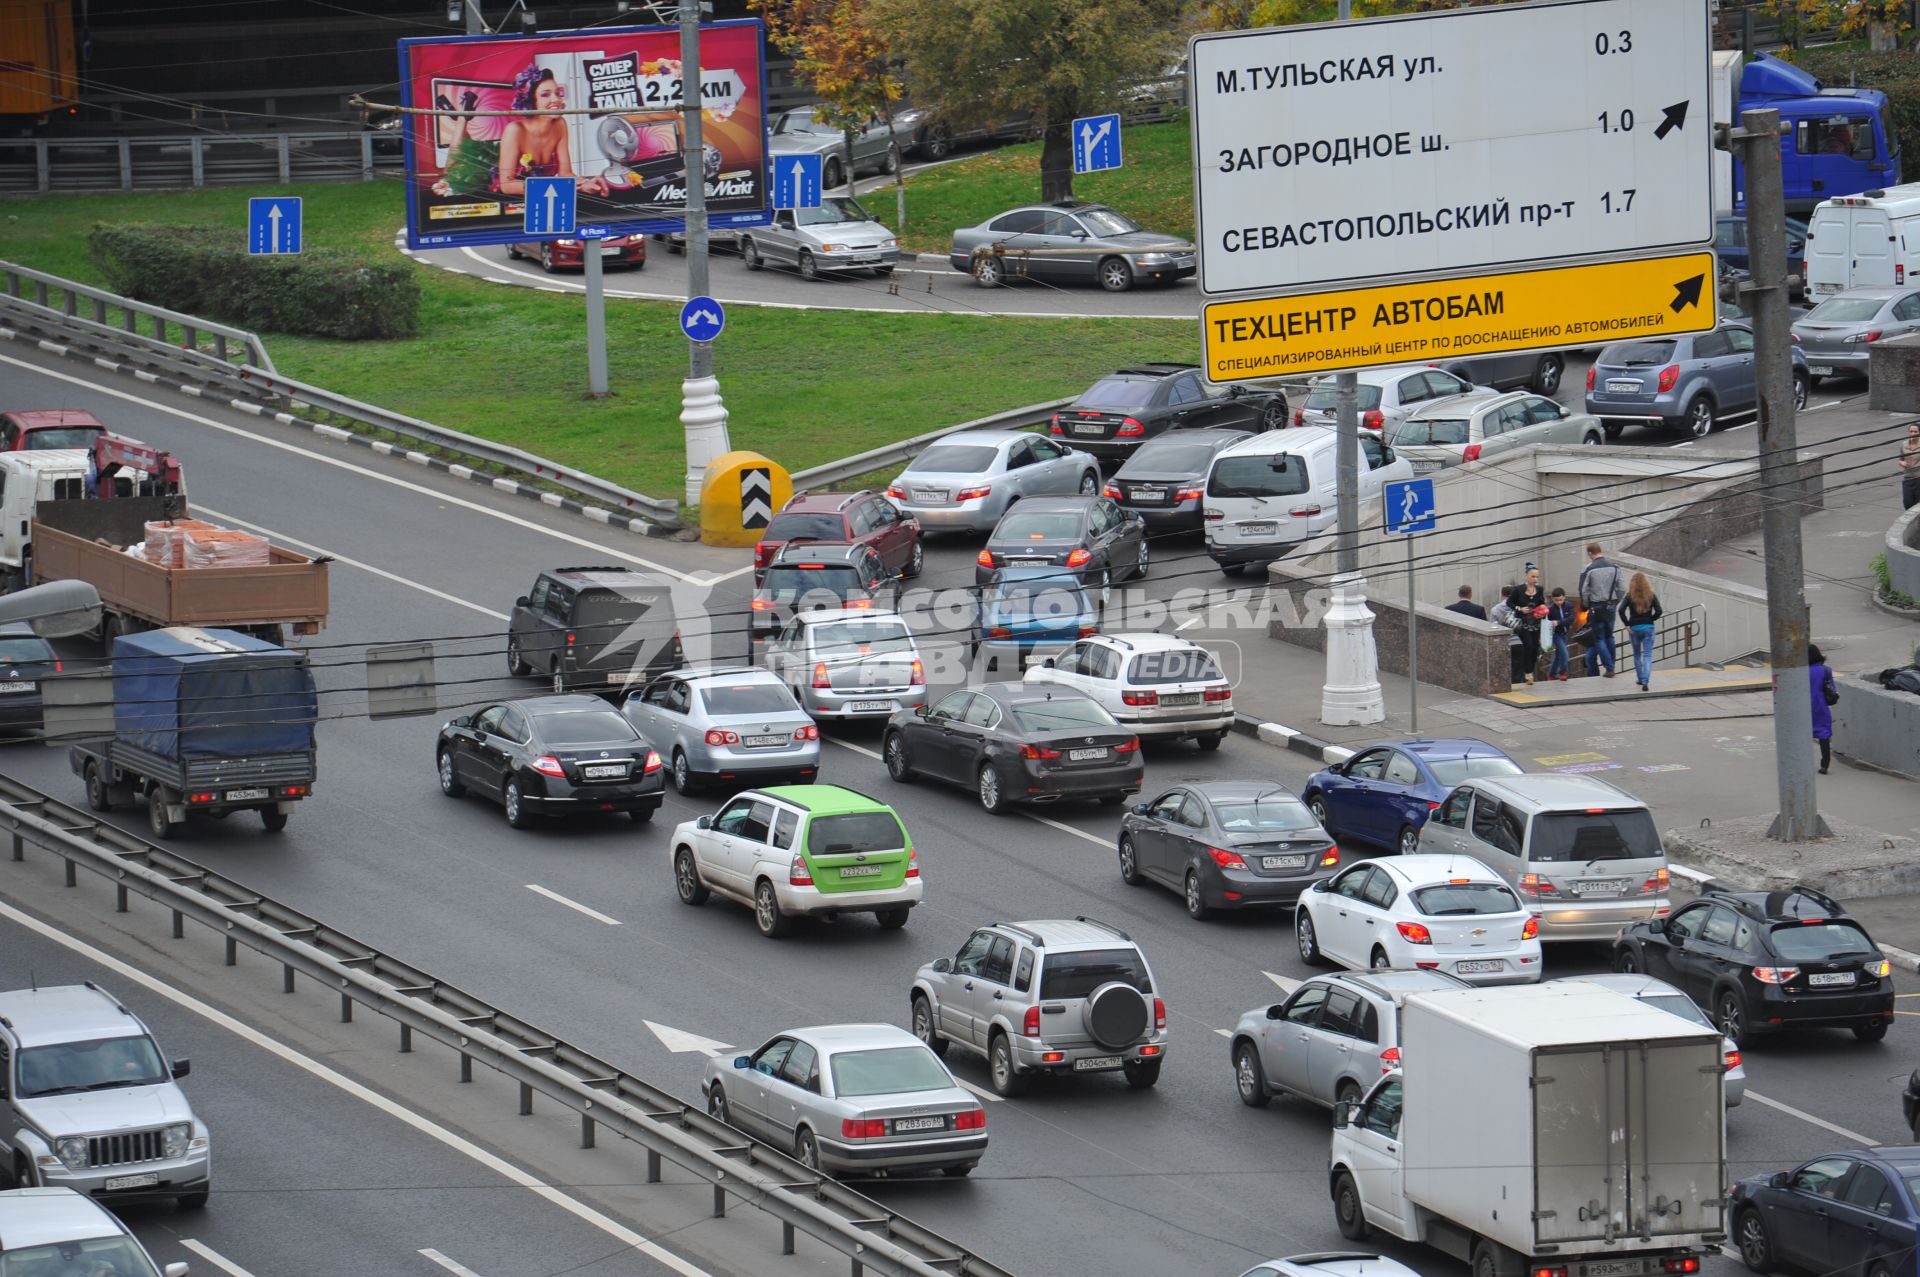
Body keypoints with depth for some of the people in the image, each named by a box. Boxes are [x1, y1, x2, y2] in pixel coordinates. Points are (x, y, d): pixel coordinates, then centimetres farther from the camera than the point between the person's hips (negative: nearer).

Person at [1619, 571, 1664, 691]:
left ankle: (1640, 679, 29)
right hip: (1648, 628, 0)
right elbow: (1658, 611, -9)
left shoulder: (1630, 596, -4)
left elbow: (1621, 610, -14)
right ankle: (1645, 682, -18)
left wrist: (1627, 624, -6)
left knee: (1637, 654, 21)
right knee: (1648, 656, -3)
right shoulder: (1651, 596, -2)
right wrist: (1650, 620, 5)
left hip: (1634, 628, 0)